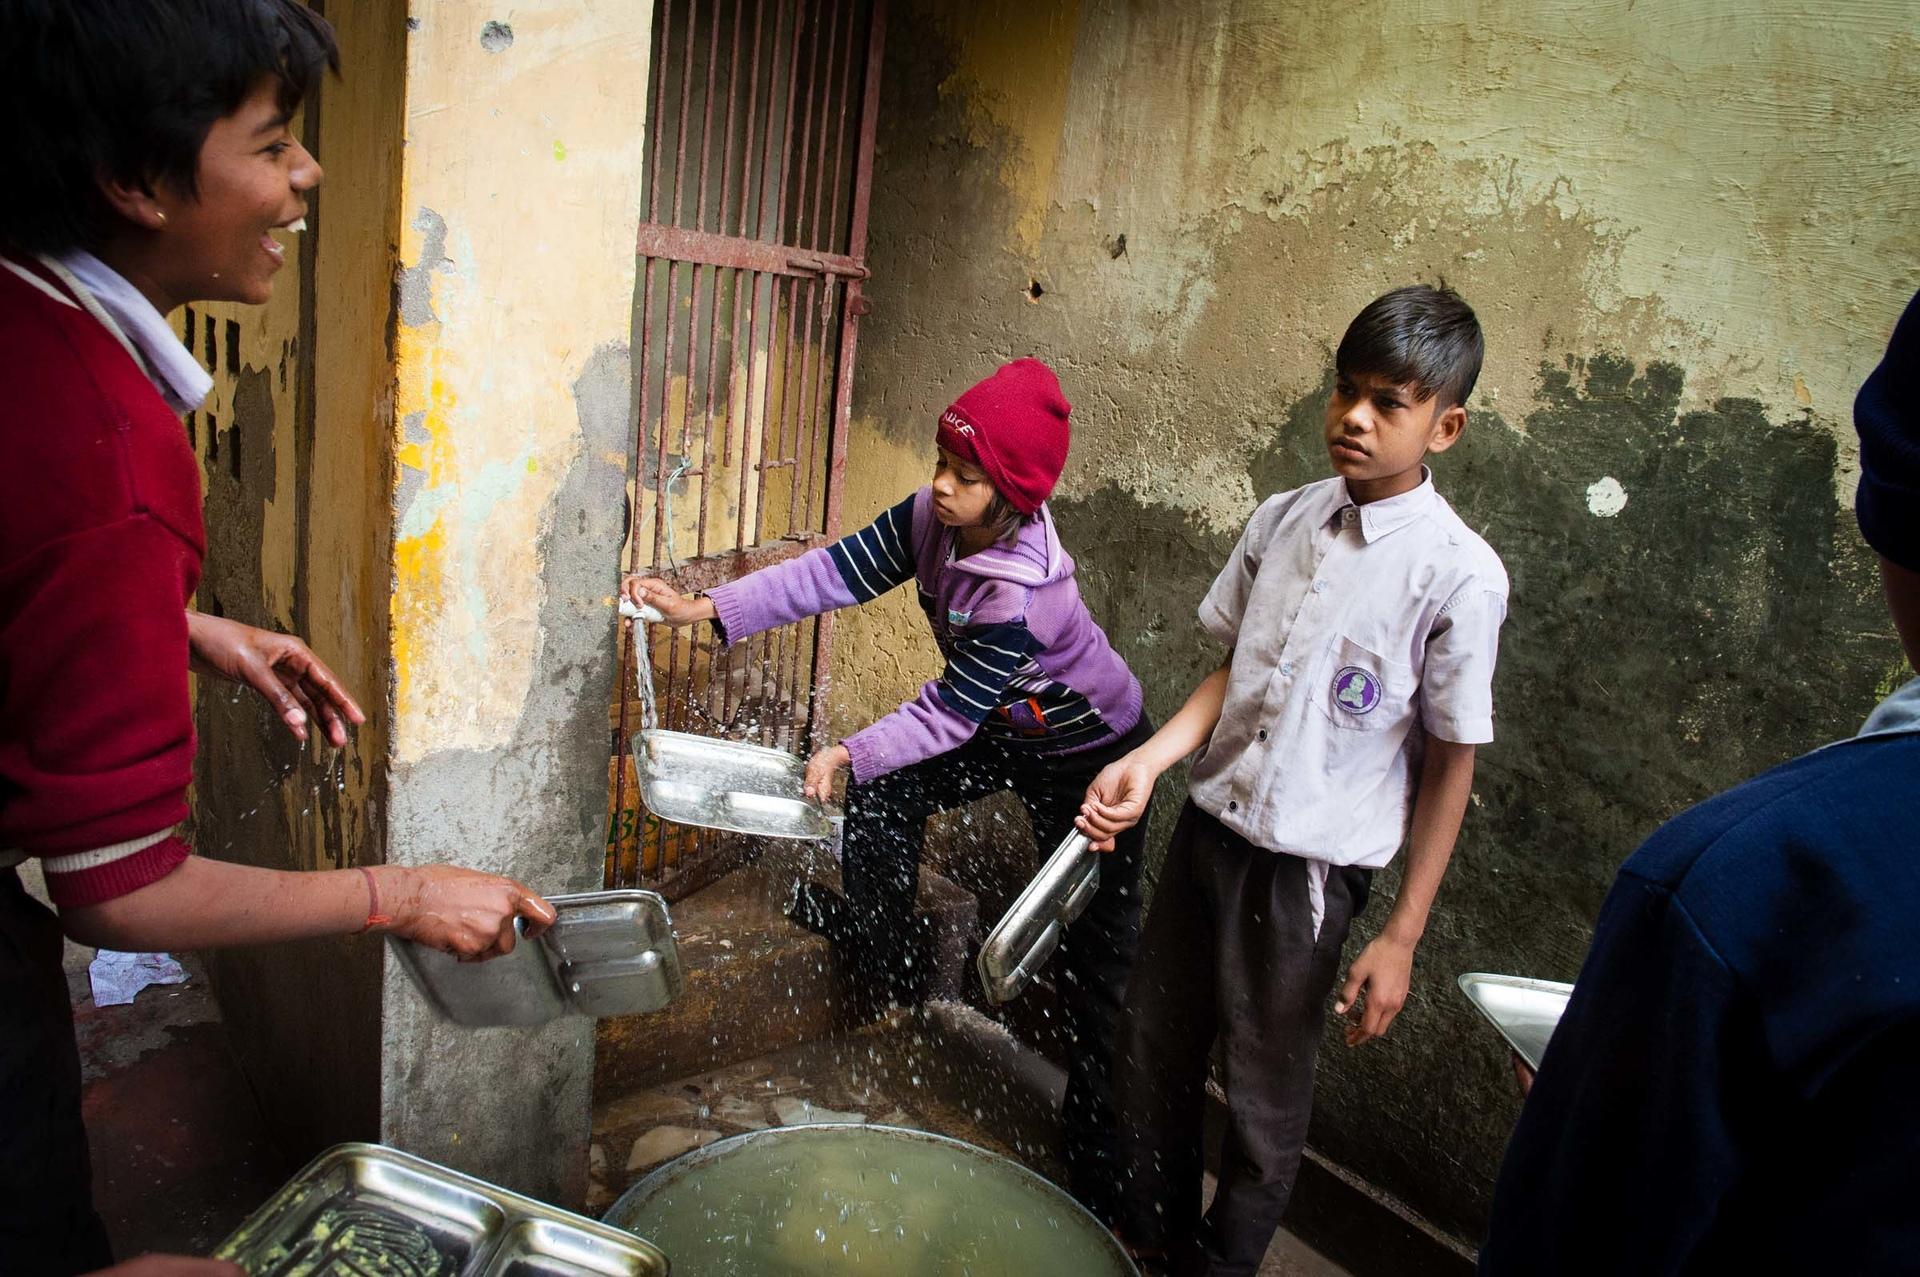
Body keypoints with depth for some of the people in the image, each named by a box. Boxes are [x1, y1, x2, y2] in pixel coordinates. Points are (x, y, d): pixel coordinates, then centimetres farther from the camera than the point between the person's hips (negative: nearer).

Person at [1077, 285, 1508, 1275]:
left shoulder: (1459, 575, -15)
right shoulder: (1281, 520, 0)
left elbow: (1451, 764, -9)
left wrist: (1401, 936, -7)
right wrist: (1147, 763, -7)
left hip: (1308, 869, -5)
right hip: (1207, 826, 5)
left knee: (1264, 1096, 12)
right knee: (1152, 1053, 19)